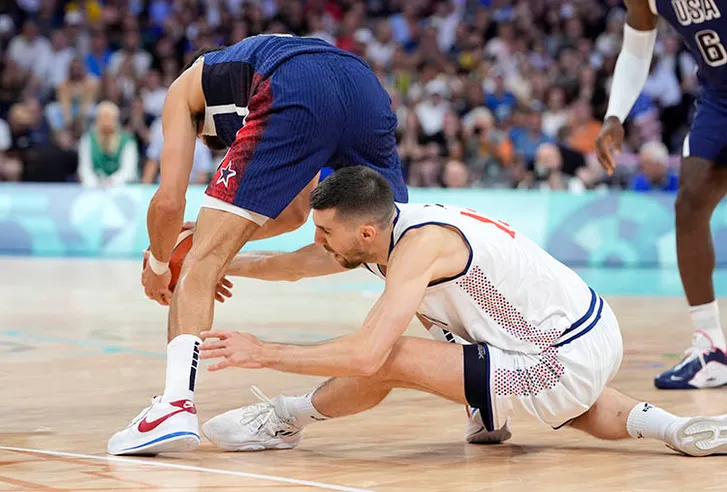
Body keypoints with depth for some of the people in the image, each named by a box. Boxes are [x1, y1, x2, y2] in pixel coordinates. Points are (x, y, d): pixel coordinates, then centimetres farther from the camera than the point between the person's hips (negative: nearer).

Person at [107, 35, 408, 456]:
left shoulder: (185, 88, 30)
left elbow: (170, 200, 16)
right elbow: (295, 212, 42)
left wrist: (158, 267, 34)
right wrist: (221, 233, 50)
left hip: (295, 97, -6)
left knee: (202, 265, 0)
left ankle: (177, 404, -17)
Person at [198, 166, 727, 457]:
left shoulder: (420, 244, -23)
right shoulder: (375, 226, 3)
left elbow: (366, 355, -32)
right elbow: (294, 264, 21)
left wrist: (263, 353, -24)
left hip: (567, 363, -10)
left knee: (386, 360, -16)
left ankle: (286, 419, 7)